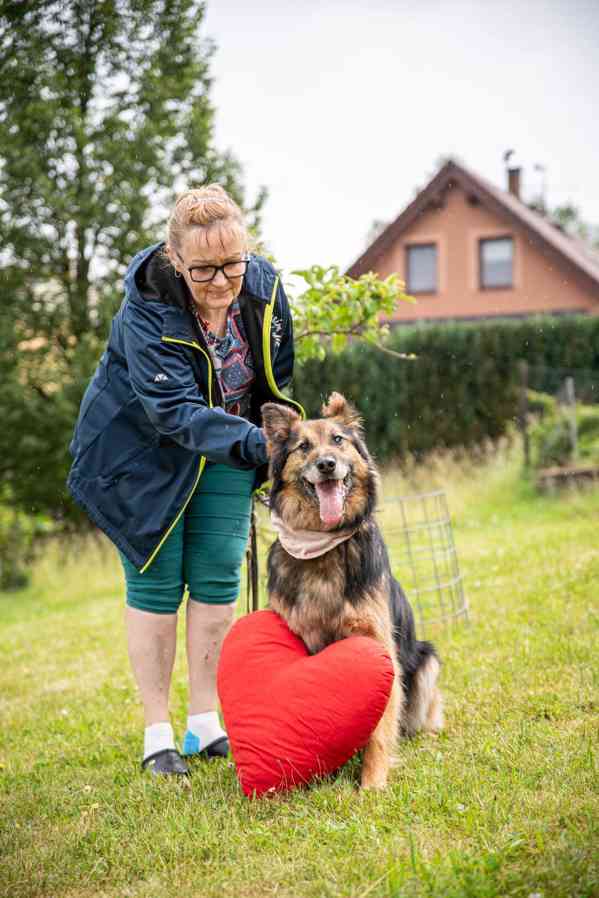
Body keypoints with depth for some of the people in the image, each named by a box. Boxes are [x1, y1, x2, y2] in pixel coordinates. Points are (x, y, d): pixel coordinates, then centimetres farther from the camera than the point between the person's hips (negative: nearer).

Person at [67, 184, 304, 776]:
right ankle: (157, 734, 9)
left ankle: (205, 725, 13)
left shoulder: (264, 286, -16)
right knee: (155, 585, 0)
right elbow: (175, 411, -37)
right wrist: (256, 444, -47)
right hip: (142, 451, -4)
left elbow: (279, 377, 1)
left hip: (226, 449, 4)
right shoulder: (145, 311, -31)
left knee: (217, 579, 3)